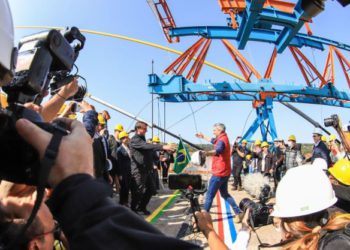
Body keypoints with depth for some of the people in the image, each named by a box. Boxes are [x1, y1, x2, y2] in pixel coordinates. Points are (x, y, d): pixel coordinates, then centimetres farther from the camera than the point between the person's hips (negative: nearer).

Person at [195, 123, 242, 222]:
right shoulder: (222, 139, 12)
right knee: (224, 194, 19)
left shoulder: (222, 141, -20)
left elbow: (217, 151, -43)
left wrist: (206, 153, -62)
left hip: (219, 173, -10)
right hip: (224, 172, 10)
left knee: (209, 195, -1)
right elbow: (213, 140, 34)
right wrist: (203, 136, 45)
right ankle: (238, 212, 18)